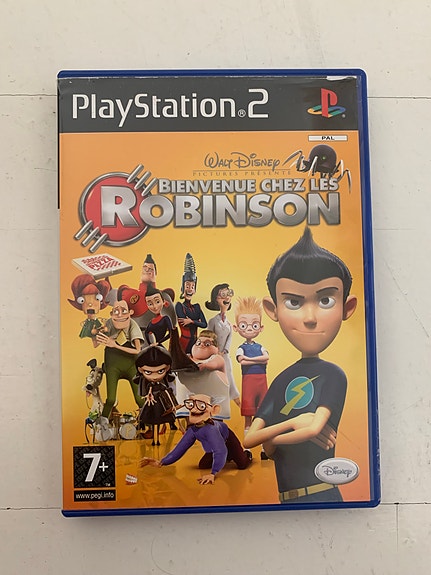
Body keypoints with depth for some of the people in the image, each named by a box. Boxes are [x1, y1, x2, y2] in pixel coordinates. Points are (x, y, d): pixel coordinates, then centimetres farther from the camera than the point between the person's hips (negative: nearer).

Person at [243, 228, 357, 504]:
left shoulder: (333, 375, -10)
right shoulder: (281, 380, 4)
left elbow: (315, 428, -22)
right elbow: (249, 439, 1)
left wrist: (272, 437, -6)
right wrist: (292, 422, -14)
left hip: (321, 493, -5)